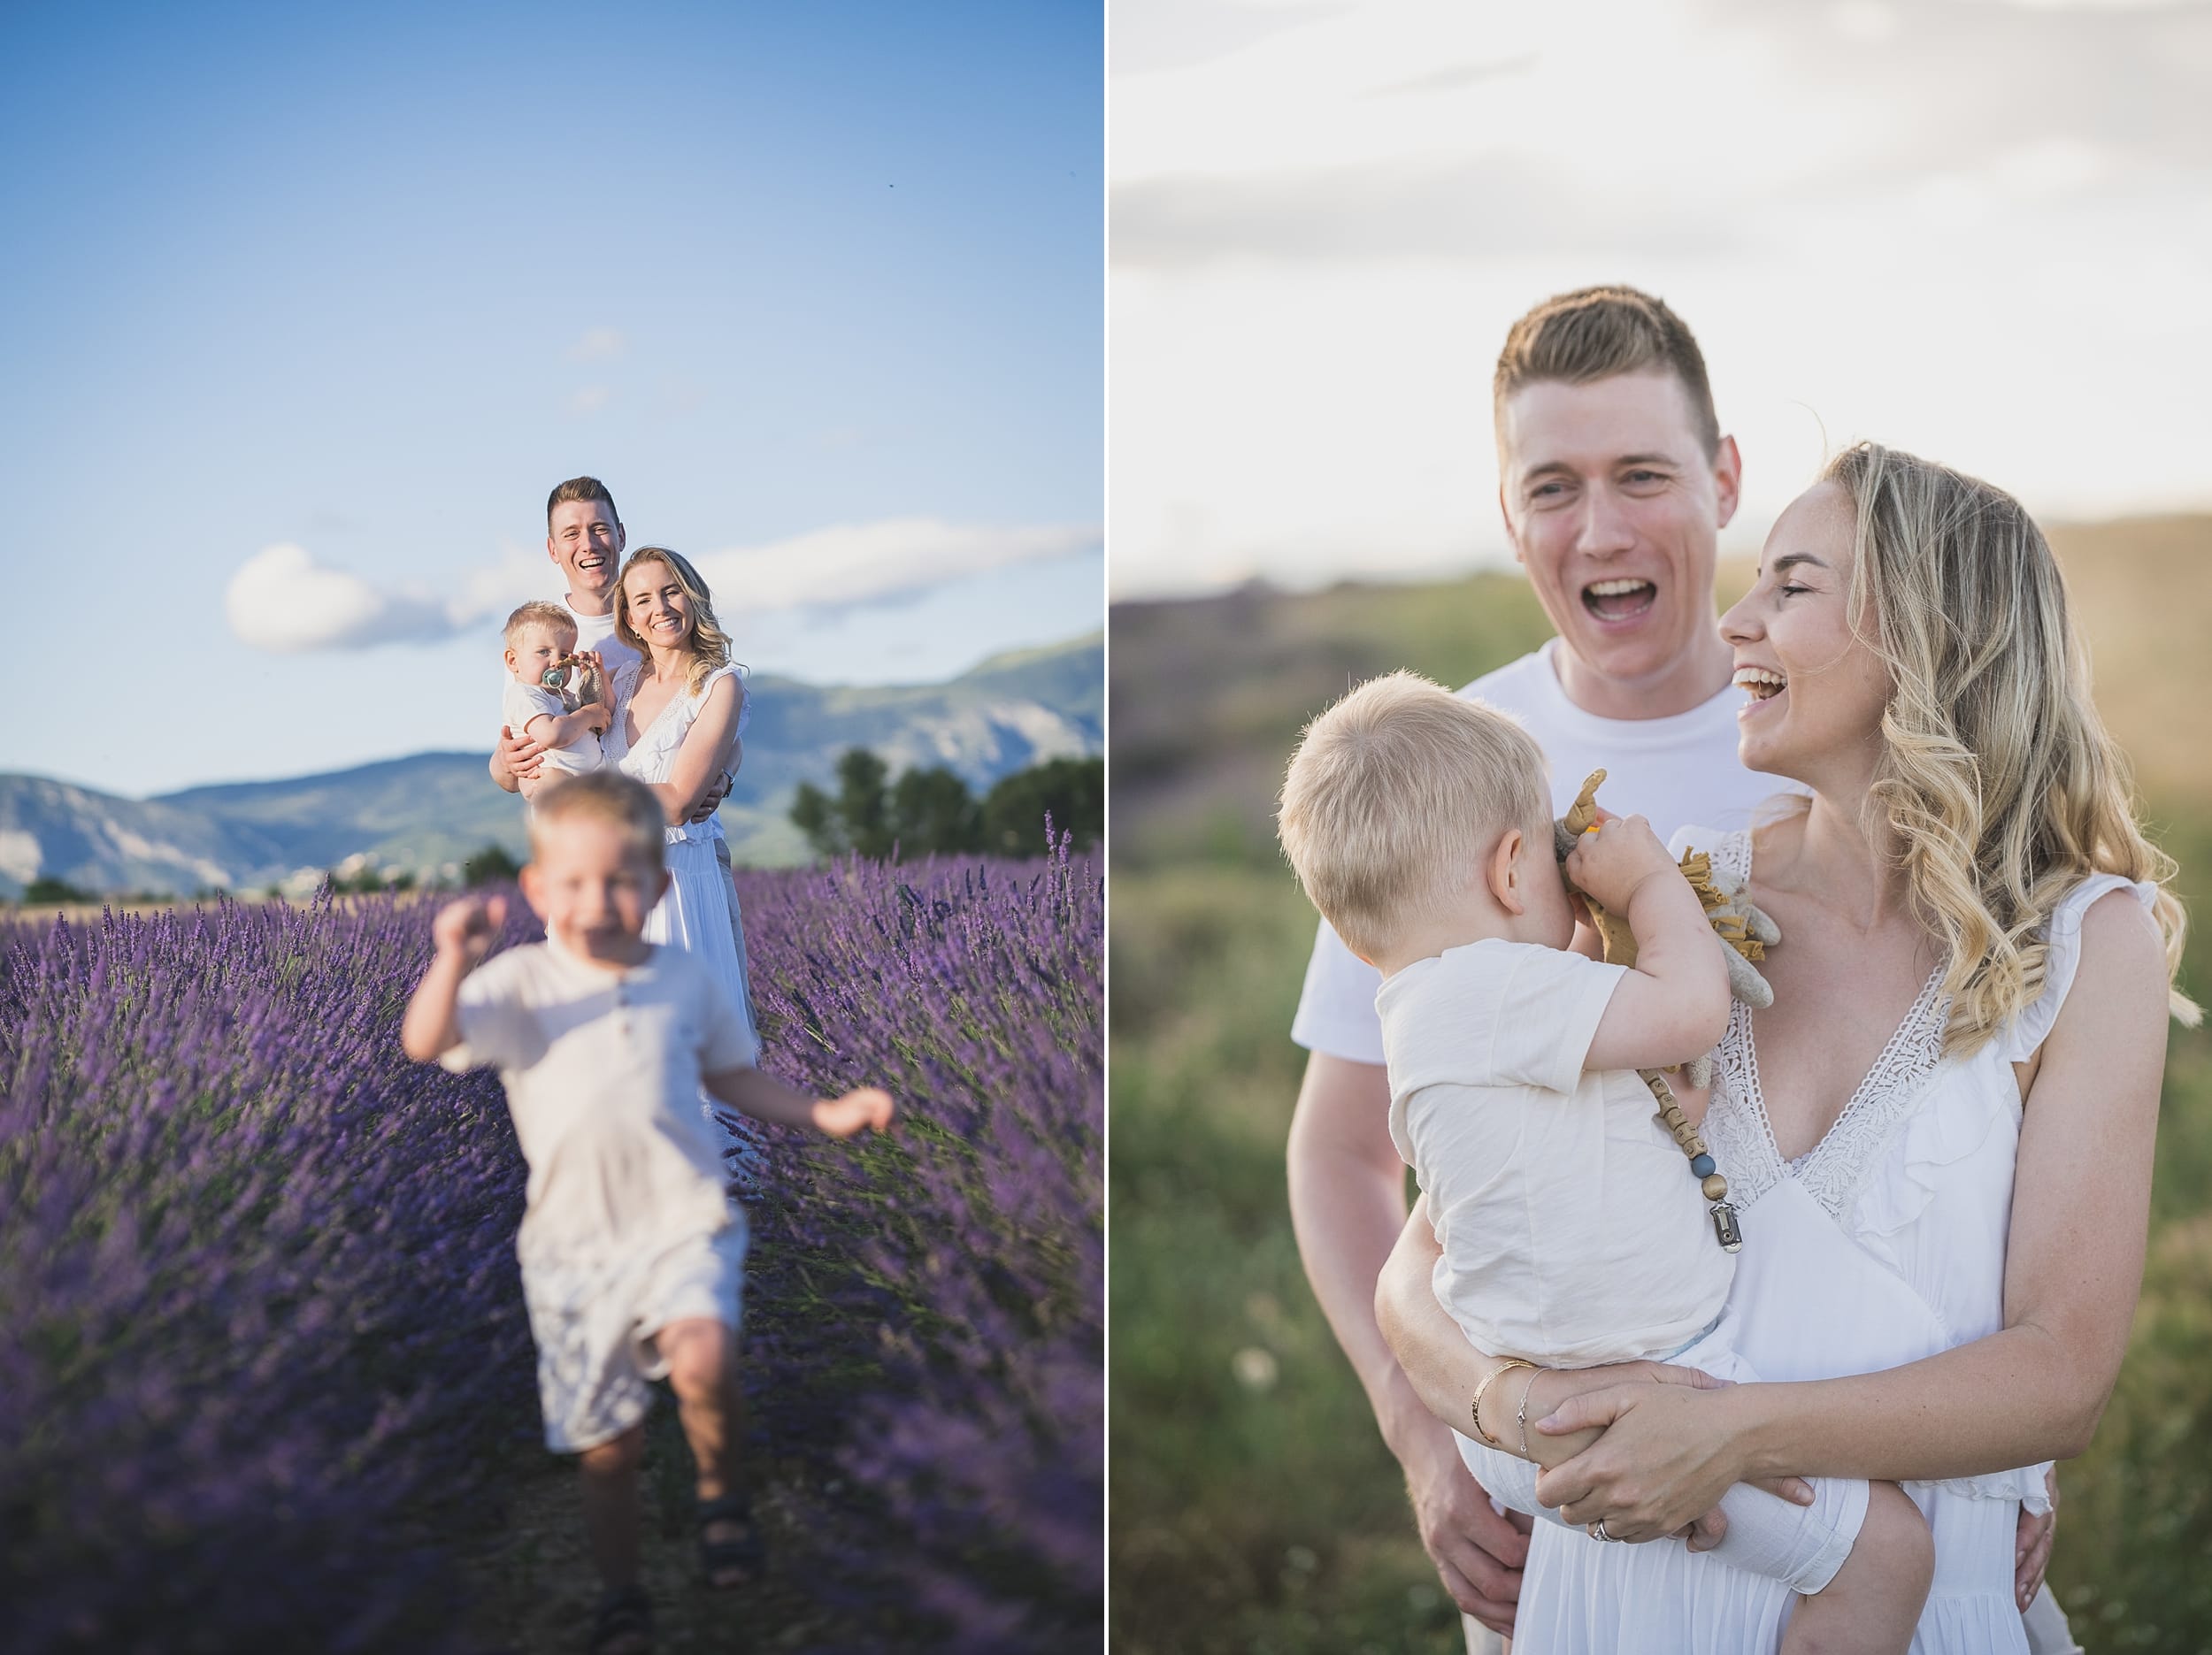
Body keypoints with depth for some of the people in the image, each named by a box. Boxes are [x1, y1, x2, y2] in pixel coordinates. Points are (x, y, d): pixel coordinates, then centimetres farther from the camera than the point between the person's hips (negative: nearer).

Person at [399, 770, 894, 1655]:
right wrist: (454, 961, -36)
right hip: (574, 1240, 0)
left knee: (701, 1358, -30)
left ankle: (720, 1491, 1)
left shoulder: (687, 982, 6)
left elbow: (734, 1078, 21)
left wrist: (826, 1113, 11)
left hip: (682, 1221, 0)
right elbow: (424, 1045, -19)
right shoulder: (520, 983, -3)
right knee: (605, 1443, 7)